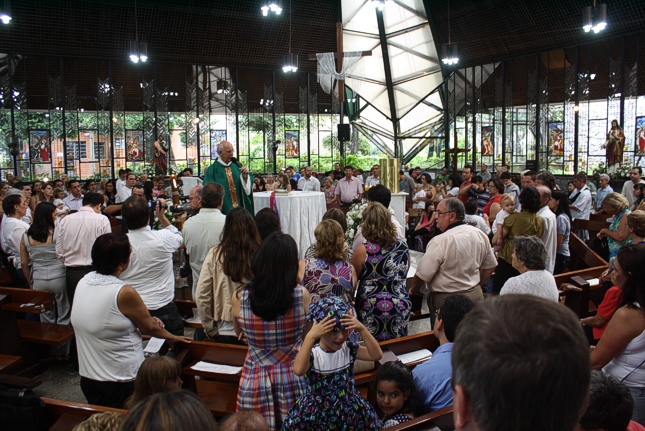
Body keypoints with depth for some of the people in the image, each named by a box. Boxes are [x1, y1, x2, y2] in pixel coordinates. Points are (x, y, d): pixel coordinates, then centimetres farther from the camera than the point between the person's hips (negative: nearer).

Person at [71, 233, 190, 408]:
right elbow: (150, 328, -8)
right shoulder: (124, 293, -23)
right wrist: (172, 337, 10)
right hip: (120, 383, -7)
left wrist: (146, 322, 5)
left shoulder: (83, 283, -3)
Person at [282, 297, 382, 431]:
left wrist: (362, 329, -23)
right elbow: (298, 370, -39)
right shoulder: (312, 353, -19)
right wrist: (311, 336, -42)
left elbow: (376, 355, -14)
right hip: (316, 413, -3)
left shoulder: (348, 348, -6)